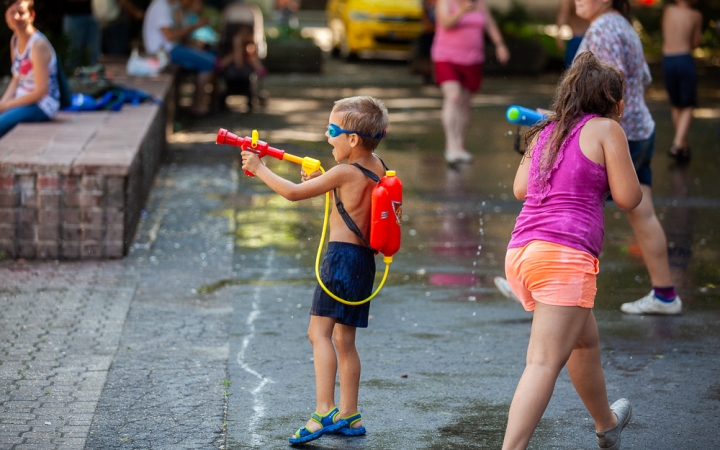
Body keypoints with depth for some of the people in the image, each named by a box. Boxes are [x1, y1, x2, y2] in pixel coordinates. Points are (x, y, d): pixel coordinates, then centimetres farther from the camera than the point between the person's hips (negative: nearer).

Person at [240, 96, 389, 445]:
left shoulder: (345, 172, -13)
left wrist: (258, 169, 1)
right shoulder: (376, 166, 10)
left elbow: (293, 193, -9)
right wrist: (321, 182, 15)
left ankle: (325, 411, -24)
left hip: (342, 255, -9)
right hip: (364, 259, 9)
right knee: (344, 340, 15)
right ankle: (349, 415, 20)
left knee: (319, 331, -13)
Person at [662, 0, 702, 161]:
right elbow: (695, 43, 5)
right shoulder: (695, 15, 1)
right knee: (688, 107, 3)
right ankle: (678, 143, -15)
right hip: (685, 60, -3)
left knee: (676, 105, 17)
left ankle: (683, 143, 22)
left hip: (667, 60, 3)